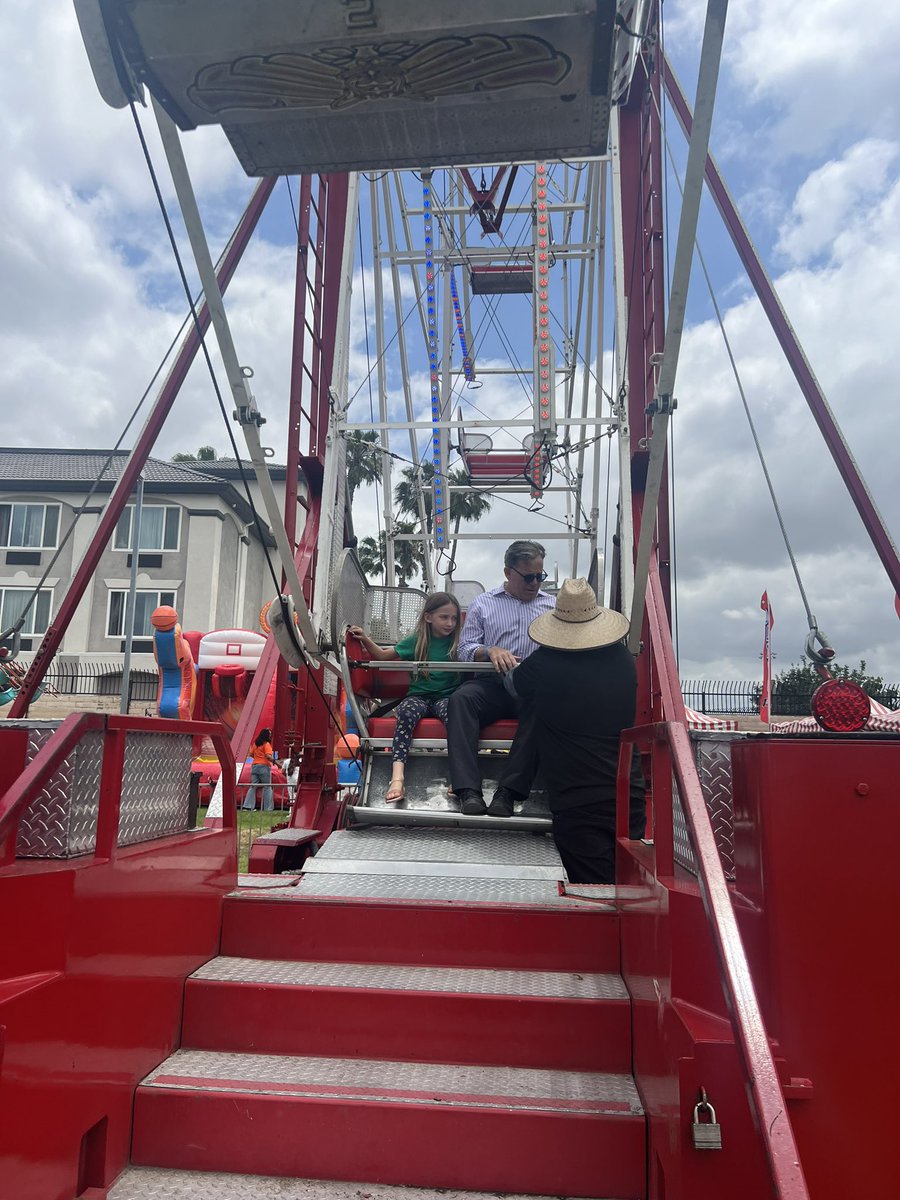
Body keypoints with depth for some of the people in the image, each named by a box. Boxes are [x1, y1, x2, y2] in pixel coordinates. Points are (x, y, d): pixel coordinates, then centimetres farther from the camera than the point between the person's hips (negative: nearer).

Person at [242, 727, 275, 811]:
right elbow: (268, 756, -19)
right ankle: (267, 807, 1)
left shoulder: (255, 744, 12)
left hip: (254, 766, 6)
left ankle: (248, 805, 2)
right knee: (267, 787, 1)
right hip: (264, 767, -6)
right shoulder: (266, 744, -9)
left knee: (252, 786, 8)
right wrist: (274, 760, -13)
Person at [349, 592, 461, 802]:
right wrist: (365, 639, 6)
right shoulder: (417, 641, 13)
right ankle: (397, 776, -50)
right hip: (419, 696, 1)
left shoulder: (458, 642, 11)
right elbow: (383, 656, 20)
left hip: (447, 696, 0)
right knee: (407, 713, -36)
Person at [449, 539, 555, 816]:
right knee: (461, 699, -32)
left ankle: (508, 791, -36)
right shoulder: (483, 603, 19)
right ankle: (469, 790, -37)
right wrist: (490, 651, -12)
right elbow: (465, 649, 10)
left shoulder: (552, 605, 22)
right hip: (491, 684, 0)